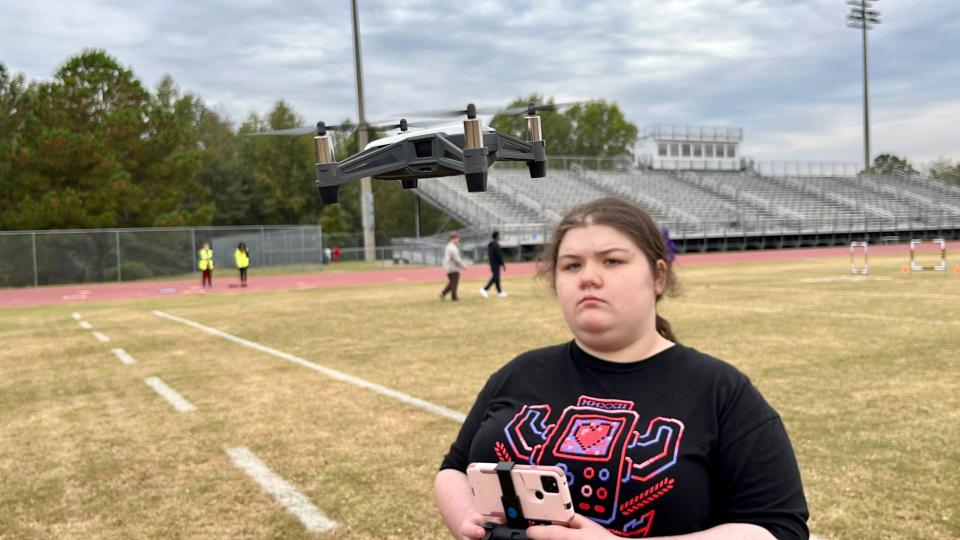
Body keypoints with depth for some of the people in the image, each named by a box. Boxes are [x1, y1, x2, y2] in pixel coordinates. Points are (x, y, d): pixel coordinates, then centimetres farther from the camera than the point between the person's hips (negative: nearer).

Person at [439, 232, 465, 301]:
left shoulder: (448, 247, 14)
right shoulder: (453, 248, -18)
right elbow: (456, 259, -21)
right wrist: (463, 265, -9)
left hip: (448, 269, 9)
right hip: (454, 268, -9)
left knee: (451, 283, 16)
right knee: (454, 283, 0)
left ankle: (443, 294, 6)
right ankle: (454, 297, 6)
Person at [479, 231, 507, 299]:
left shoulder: (490, 245, 12)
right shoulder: (496, 245, -17)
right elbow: (499, 256, -19)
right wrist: (503, 265, -13)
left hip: (492, 264, 9)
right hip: (496, 264, -9)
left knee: (496, 277, 12)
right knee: (495, 278, -8)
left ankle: (500, 292, 17)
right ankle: (484, 289, -17)